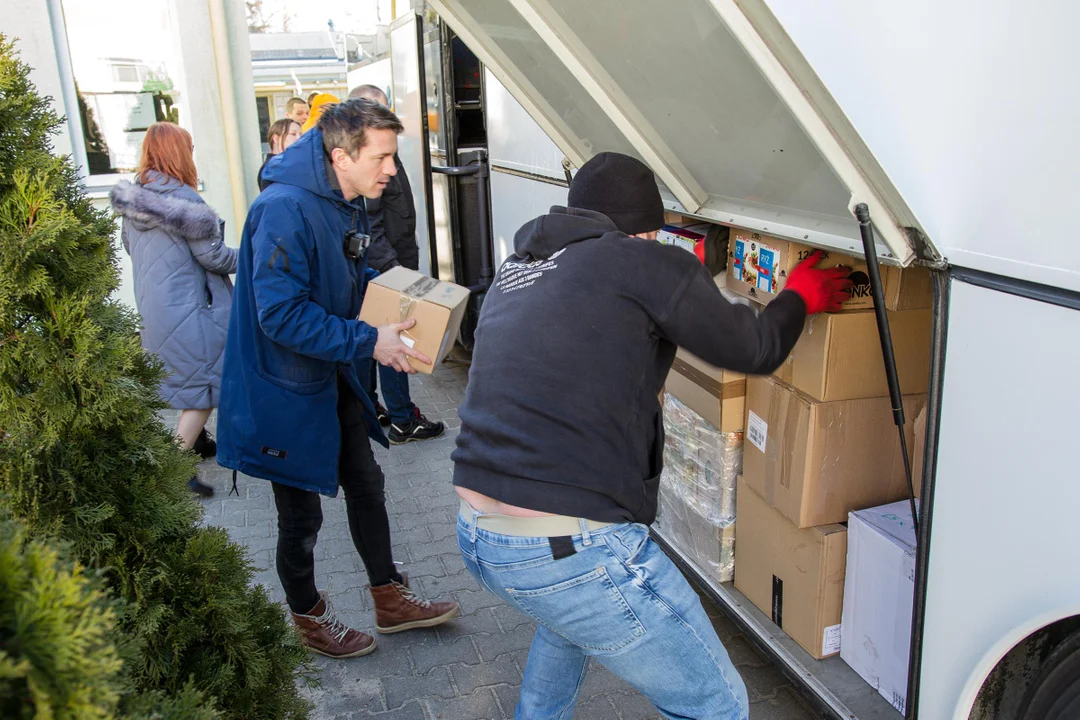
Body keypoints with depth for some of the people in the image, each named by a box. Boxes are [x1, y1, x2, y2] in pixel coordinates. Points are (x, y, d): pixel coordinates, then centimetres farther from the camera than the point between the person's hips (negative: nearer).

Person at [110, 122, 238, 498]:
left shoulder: (132, 198, 2)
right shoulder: (183, 199, -21)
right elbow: (214, 256, -15)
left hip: (151, 308, 9)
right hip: (187, 309, -8)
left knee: (188, 380, 24)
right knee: (203, 387, 1)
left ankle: (197, 441, 40)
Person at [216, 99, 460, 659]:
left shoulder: (349, 208, 4)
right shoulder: (284, 210, -27)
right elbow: (282, 315, -31)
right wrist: (368, 342, -29)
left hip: (335, 380, 9)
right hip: (287, 390, -9)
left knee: (366, 486, 18)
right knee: (301, 515, 9)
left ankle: (390, 599, 36)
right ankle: (309, 618, 33)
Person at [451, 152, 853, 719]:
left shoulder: (514, 270, 15)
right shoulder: (647, 262, -6)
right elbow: (756, 351, 4)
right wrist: (801, 296, 25)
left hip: (475, 536, 9)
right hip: (569, 551, -8)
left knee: (571, 613, 39)